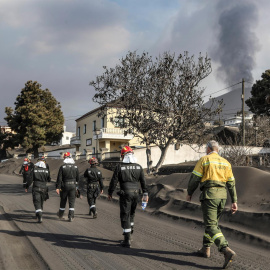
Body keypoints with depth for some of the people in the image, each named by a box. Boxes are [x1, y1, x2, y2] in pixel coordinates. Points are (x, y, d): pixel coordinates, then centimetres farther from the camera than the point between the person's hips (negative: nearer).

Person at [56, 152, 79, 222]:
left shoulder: (62, 167, -8)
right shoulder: (75, 167, 1)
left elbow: (59, 178, -10)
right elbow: (77, 178, 8)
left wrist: (57, 187, -9)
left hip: (64, 185, -1)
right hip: (73, 186, 1)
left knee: (63, 200, 14)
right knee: (72, 201, 3)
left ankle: (60, 215, 30)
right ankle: (71, 216, -2)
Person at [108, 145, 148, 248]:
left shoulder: (119, 166, -7)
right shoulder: (138, 166, 5)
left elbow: (114, 181, -5)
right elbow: (143, 181, 8)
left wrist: (110, 192, 6)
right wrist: (145, 193, 16)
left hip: (125, 193, -4)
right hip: (136, 193, 4)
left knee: (125, 215, 0)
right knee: (132, 212, 26)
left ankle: (127, 240, 0)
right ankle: (130, 229, 34)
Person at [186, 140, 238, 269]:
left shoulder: (204, 160, -3)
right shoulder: (225, 163, 13)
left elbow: (194, 178, -5)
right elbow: (231, 183, 10)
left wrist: (189, 193, 9)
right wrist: (234, 201, 11)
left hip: (209, 195, -6)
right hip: (222, 195, 6)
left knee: (211, 226, -8)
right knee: (212, 222, 21)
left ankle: (227, 251, -23)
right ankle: (205, 249, 28)